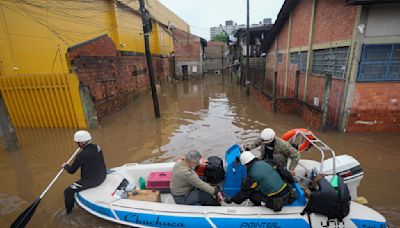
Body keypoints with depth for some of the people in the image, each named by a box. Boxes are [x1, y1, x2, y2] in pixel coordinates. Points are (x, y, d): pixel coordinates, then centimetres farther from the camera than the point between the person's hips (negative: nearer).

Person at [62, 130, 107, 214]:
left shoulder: (82, 155, -25)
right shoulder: (97, 147, -5)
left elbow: (72, 171, -11)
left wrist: (65, 166, 8)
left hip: (91, 181, -8)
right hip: (102, 176, 8)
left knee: (68, 192, 7)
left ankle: (69, 212, 25)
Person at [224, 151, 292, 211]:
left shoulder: (251, 175, -12)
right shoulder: (265, 163, 2)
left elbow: (244, 192, 0)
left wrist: (231, 200, 14)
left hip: (276, 201, -6)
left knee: (251, 193, 3)